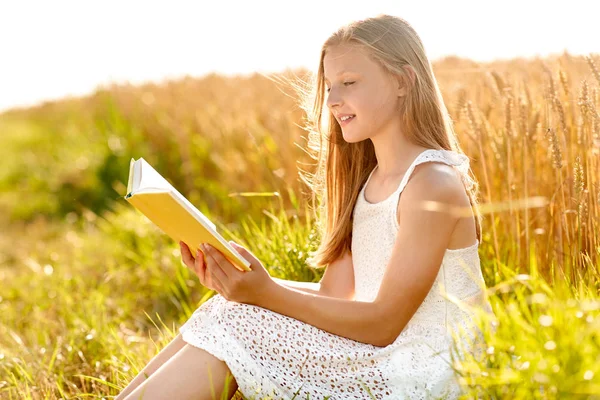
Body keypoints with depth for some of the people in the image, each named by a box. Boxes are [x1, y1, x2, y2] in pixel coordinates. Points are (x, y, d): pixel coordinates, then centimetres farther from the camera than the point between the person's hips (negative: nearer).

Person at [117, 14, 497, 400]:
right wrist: (240, 279, -7)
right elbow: (333, 295, 7)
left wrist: (268, 293, -23)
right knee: (229, 311, -6)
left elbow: (384, 323, -18)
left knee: (235, 327, -14)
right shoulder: (369, 181, 14)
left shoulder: (432, 183, -15)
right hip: (381, 361, 8)